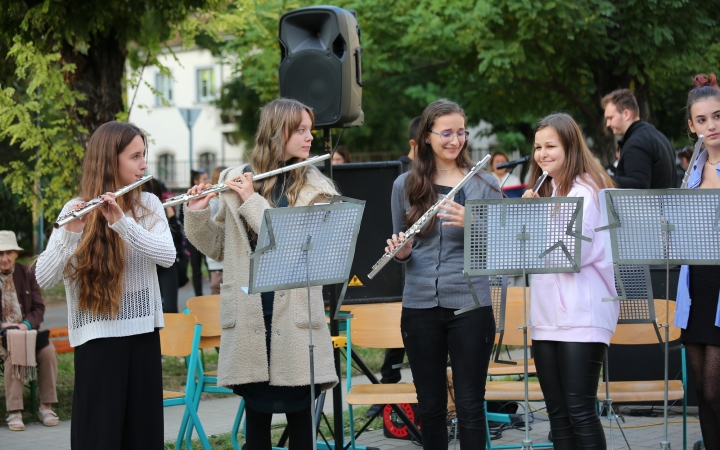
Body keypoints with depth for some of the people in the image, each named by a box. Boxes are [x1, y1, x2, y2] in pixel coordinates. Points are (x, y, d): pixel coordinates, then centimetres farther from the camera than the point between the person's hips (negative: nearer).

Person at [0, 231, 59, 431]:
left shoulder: (26, 273, 9)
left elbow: (38, 308, 5)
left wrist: (27, 324, -16)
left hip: (27, 330, 3)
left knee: (48, 350, -28)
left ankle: (46, 406, -19)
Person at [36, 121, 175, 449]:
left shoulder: (149, 205, 5)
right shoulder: (76, 212, -3)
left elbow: (167, 255, -12)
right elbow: (43, 278, -12)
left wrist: (121, 222, -25)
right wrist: (71, 234, -28)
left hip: (143, 334, 3)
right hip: (97, 337, -3)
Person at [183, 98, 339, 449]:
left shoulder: (315, 188, 2)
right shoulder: (236, 181, 8)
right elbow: (220, 247, 13)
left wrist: (253, 202, -13)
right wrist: (197, 213, -4)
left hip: (295, 315, -1)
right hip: (248, 316, 1)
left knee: (300, 414, 3)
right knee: (256, 415, 7)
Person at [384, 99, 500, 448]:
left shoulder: (484, 184, 2)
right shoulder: (405, 185, 7)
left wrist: (471, 225, -19)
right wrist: (401, 251, -9)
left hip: (470, 304, -2)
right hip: (420, 305, 2)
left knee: (470, 406, -2)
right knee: (430, 406, 8)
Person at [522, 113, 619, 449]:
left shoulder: (587, 189, -7)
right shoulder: (546, 191, 18)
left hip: (581, 316, -8)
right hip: (546, 316, 8)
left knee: (580, 412, -9)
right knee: (557, 413, 7)